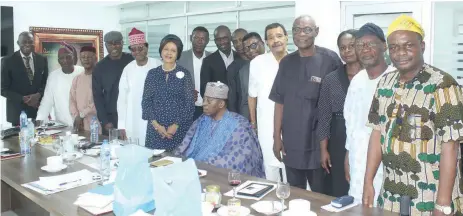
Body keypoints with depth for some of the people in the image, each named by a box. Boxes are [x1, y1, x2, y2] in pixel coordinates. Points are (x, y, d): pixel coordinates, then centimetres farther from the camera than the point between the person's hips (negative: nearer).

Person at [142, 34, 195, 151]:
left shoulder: (184, 74, 1)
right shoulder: (152, 73, 6)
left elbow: (189, 103, -3)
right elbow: (146, 101, 4)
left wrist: (176, 125, -10)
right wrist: (156, 124, -8)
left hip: (179, 128, -2)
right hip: (156, 129, 2)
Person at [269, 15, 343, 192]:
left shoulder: (329, 59, -6)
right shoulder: (286, 62, 6)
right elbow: (280, 101, 7)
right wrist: (277, 136, 4)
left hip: (319, 141, -4)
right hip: (291, 142, 4)